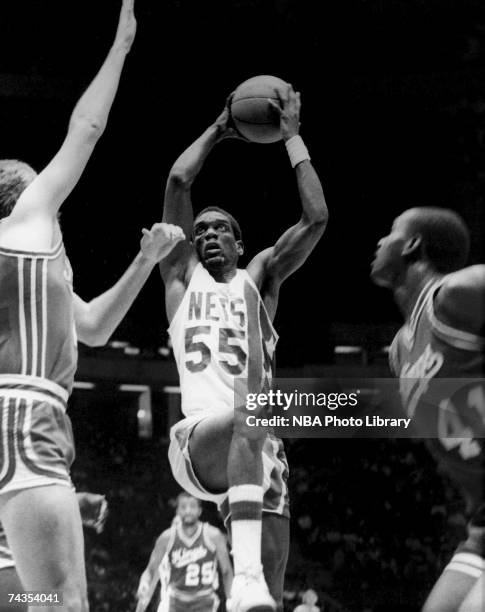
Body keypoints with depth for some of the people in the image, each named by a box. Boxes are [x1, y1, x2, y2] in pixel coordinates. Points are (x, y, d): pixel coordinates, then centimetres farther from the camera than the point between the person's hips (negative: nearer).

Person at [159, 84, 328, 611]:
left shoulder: (259, 279, 25)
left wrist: (292, 137, 17)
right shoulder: (182, 277, 22)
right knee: (248, 417, -39)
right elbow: (178, 182, 12)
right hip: (197, 439, -3)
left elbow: (316, 218, 11)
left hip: (257, 448, 3)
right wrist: (217, 131, 24)